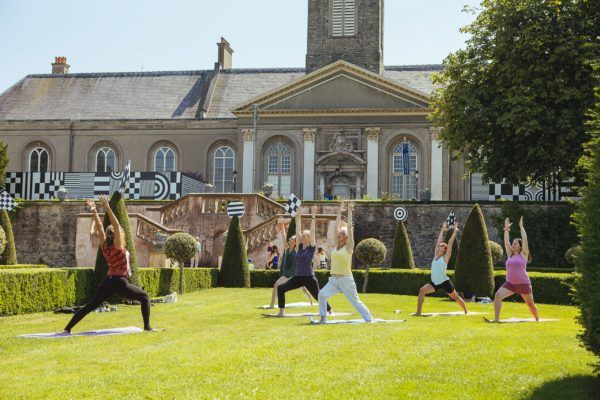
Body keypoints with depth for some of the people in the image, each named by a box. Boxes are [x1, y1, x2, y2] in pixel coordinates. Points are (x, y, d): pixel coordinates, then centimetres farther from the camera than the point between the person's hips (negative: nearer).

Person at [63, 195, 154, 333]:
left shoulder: (105, 246, 6)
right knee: (145, 297, 7)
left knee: (89, 306, 11)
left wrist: (94, 211, 5)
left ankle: (68, 328, 4)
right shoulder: (118, 247, -10)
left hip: (107, 282, 6)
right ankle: (147, 327, -4)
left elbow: (99, 227, 6)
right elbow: (116, 225, -19)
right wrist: (107, 208, -22)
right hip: (120, 282, -6)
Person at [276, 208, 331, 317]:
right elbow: (298, 230, 8)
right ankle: (281, 311, -7)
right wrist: (298, 218, 9)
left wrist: (312, 220, -6)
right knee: (281, 288, -9)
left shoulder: (312, 248, -4)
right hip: (298, 277, 5)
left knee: (318, 296, 4)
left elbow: (312, 232, -9)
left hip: (309, 278, -5)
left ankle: (330, 311, 26)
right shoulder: (300, 247, 8)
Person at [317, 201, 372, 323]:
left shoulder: (349, 246, -4)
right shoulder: (336, 245, 10)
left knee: (356, 301, 2)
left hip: (345, 279, -5)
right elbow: (337, 226, 11)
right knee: (322, 295, -15)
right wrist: (339, 211, 13)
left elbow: (349, 227, -9)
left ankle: (369, 319, 15)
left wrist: (350, 211, -7)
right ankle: (323, 318, -6)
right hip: (333, 279, 5)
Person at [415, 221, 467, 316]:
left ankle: (466, 312, 31)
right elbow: (438, 242, 13)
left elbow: (450, 243, -7)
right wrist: (442, 230, 19)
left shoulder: (445, 257, -5)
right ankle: (418, 312, -16)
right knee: (422, 290, -16)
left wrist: (455, 231, -3)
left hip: (444, 282, -5)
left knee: (456, 298, 10)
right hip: (434, 282, 5)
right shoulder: (436, 256, 9)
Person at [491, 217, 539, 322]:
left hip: (523, 284, -4)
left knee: (530, 304, 10)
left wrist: (521, 226, -1)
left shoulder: (523, 254, 0)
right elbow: (506, 241, 11)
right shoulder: (510, 254, 11)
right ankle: (496, 319, -21)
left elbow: (525, 239, -6)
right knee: (498, 295, -19)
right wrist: (506, 229, 12)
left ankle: (537, 320, 34)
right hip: (510, 283, 4)